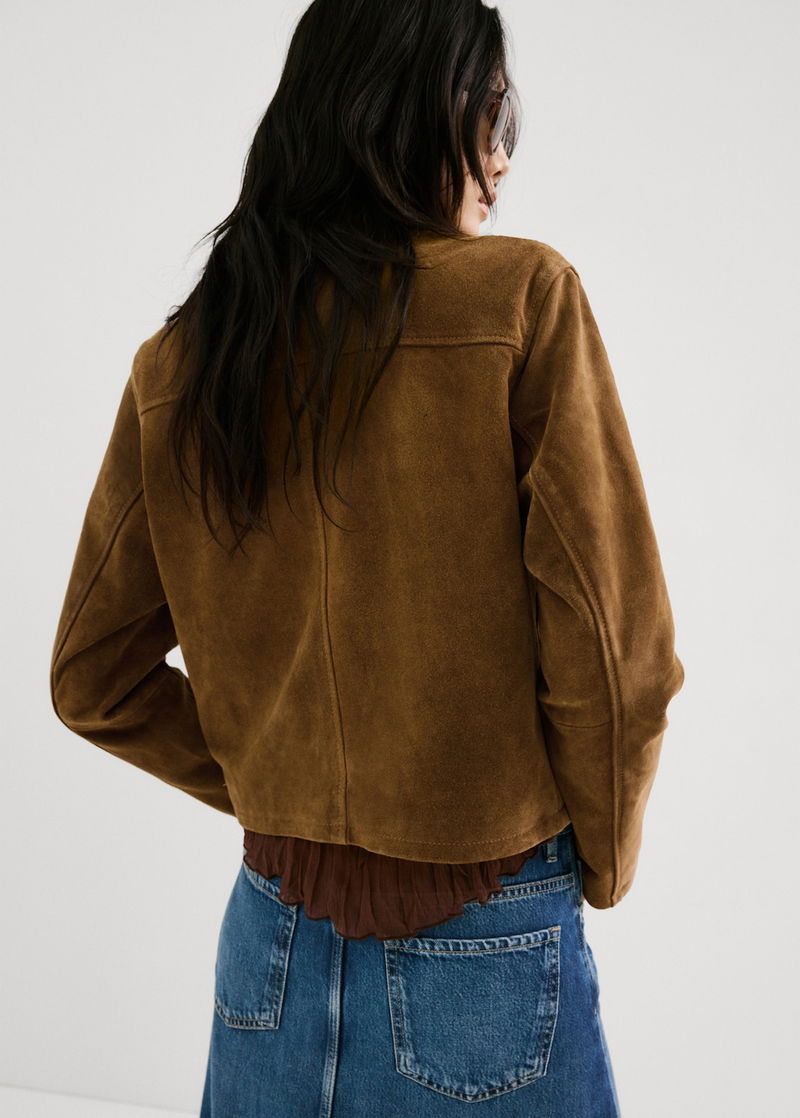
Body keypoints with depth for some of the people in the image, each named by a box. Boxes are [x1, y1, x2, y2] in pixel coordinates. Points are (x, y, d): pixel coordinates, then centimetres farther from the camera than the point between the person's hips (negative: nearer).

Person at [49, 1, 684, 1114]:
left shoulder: (174, 366, -2)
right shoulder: (523, 300, -15)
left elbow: (94, 679, 4)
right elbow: (614, 647, -14)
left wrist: (274, 788, 11)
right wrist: (603, 863, 3)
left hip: (275, 938, 4)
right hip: (485, 957, -3)